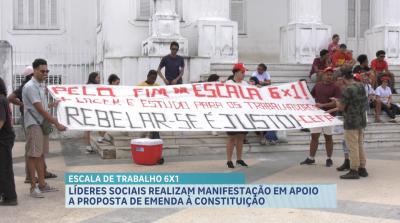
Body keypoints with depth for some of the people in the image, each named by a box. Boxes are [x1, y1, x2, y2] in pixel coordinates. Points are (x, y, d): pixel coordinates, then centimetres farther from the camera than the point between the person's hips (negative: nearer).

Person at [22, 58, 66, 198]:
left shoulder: (39, 86, 14)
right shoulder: (30, 87, -15)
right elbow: (40, 110, -20)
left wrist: (53, 105, 19)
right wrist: (56, 124, -20)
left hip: (42, 124, 9)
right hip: (34, 125, -9)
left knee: (41, 155, 11)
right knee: (33, 155, -4)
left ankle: (42, 184, 18)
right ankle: (33, 187, 2)